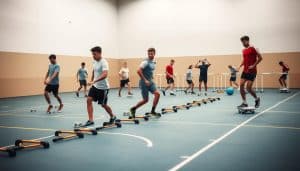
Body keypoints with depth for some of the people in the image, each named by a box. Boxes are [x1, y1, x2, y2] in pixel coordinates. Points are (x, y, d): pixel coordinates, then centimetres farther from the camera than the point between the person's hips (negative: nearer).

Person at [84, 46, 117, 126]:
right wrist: (91, 81, 23)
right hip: (95, 86, 7)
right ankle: (90, 120, -3)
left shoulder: (104, 62, -21)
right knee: (89, 100, -8)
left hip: (103, 87, -7)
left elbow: (105, 75, -35)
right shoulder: (94, 61, 4)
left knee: (103, 105, 5)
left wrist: (94, 81, -42)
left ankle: (113, 117, 31)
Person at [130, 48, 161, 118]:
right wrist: (145, 80, -25)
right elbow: (139, 71, -25)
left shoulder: (153, 62, 11)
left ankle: (153, 111, 0)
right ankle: (133, 109, 19)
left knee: (157, 94, -11)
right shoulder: (145, 62, -16)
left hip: (150, 82, 7)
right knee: (145, 100, -2)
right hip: (144, 83, -7)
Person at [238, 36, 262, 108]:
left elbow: (260, 58, -10)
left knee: (248, 88, -10)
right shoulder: (243, 50, 13)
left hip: (252, 71, -7)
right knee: (241, 85, -4)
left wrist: (254, 65, -16)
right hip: (245, 71, 7)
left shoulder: (253, 49, -9)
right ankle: (244, 103, 4)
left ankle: (257, 99, 17)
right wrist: (240, 66, 11)